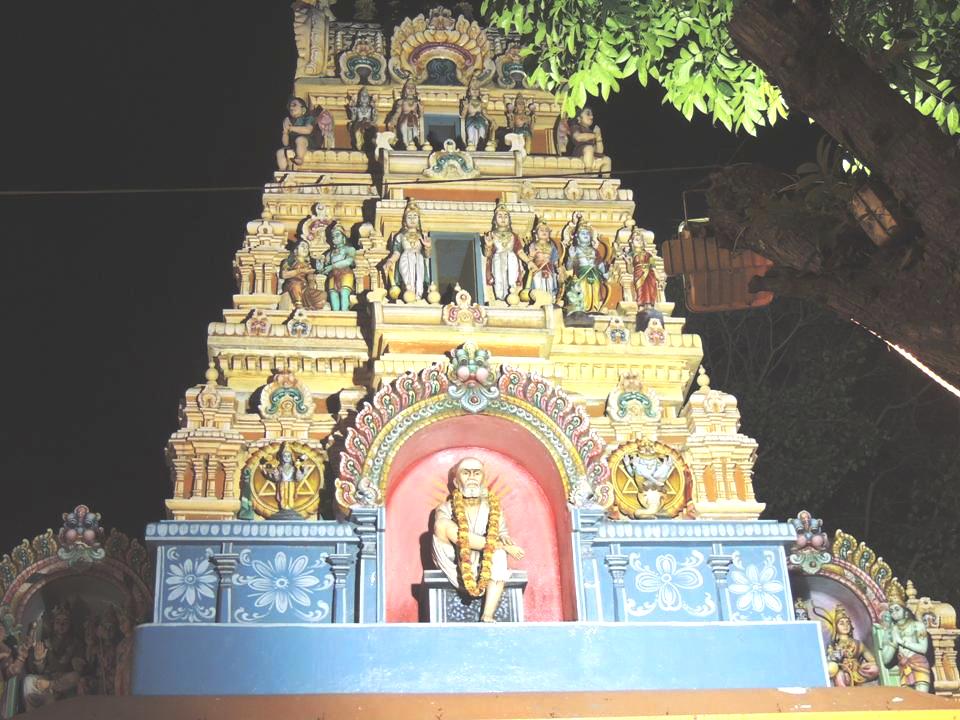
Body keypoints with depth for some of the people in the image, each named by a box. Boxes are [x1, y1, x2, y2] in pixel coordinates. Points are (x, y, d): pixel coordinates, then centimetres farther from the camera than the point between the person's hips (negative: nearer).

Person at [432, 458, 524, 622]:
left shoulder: (493, 508, 11)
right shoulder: (446, 509, 4)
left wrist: (504, 539, -24)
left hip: (485, 570, 2)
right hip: (456, 568, -2)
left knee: (499, 552, -32)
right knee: (442, 524, -22)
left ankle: (487, 617, -37)